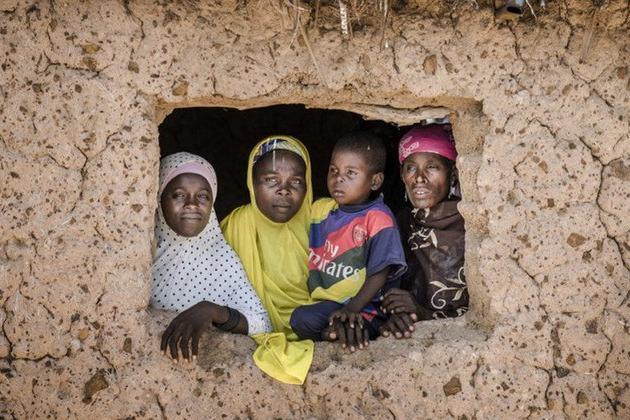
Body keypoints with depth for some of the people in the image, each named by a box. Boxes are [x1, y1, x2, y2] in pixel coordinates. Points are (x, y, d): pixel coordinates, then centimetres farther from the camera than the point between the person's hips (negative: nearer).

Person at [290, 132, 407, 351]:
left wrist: (351, 309, -23)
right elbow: (308, 257, 20)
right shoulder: (320, 209, 12)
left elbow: (379, 274, -13)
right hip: (321, 302, 6)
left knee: (303, 319, -31)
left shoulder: (377, 218, -8)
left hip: (360, 308, -6)